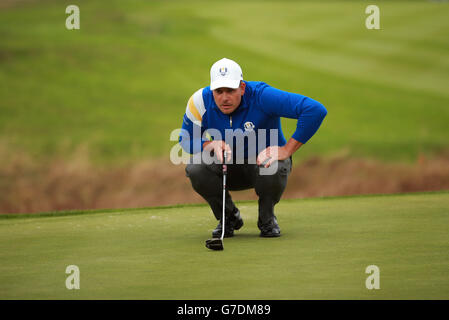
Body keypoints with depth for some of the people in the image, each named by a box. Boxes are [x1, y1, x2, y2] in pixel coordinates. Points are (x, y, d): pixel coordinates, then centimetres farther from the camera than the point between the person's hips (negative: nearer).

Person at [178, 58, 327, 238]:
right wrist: (211, 145, -25)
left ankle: (267, 218, -4)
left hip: (265, 159, -3)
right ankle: (228, 217, 1)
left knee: (272, 169, -38)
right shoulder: (201, 101, -16)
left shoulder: (261, 96, -27)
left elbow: (316, 110, -32)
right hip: (228, 169, 3)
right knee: (195, 169, -27)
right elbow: (186, 140, -2)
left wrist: (287, 150, -30)